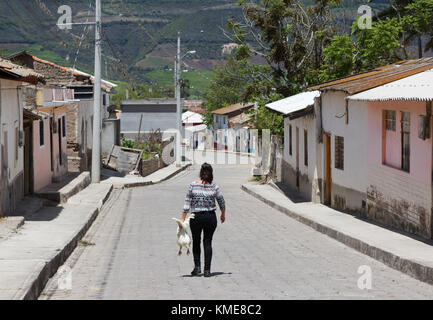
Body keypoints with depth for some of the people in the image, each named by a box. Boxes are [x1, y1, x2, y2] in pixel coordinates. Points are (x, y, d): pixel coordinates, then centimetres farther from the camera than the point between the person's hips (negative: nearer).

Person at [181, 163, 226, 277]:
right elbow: (222, 203, 5)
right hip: (210, 217, 1)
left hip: (196, 217, 0)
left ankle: (197, 267, 10)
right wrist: (223, 215, 23)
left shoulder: (193, 185, -8)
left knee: (196, 242, 18)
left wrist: (183, 219, -2)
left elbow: (187, 203, -7)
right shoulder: (214, 187, -5)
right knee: (208, 243, 9)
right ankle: (207, 270, 4)